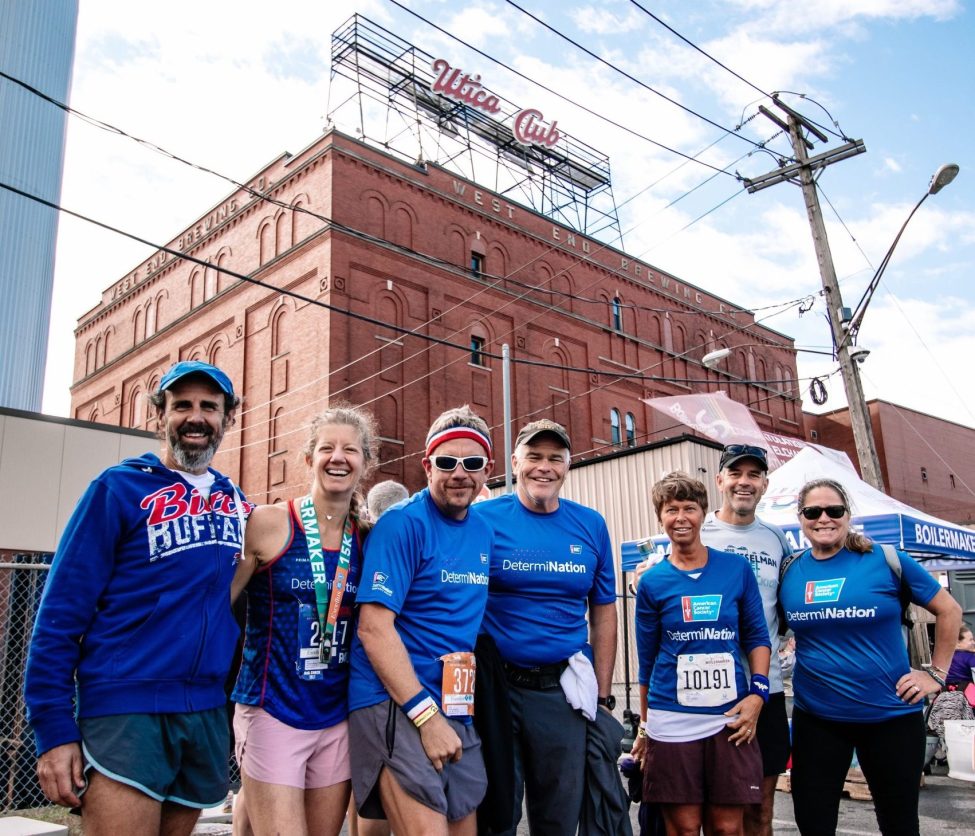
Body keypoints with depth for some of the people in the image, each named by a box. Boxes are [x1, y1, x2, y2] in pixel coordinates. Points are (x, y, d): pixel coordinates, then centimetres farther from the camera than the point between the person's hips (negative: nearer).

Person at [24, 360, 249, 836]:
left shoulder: (237, 504, 11)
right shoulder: (120, 488, -4)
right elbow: (62, 610, -7)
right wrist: (55, 729, -12)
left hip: (209, 715, 5)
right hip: (126, 709, -5)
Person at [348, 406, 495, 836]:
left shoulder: (484, 533, 10)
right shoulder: (403, 524, -11)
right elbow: (373, 627, -17)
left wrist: (447, 714, 10)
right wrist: (426, 715, -21)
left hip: (457, 710, 7)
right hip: (395, 704, -7)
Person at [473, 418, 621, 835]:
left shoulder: (591, 525, 3)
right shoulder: (482, 518, -5)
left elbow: (603, 612, 9)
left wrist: (603, 694, 6)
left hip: (564, 690, 3)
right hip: (495, 686, -2)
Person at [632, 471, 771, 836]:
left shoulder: (737, 569, 3)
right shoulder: (652, 581, 1)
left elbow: (757, 636, 8)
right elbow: (646, 659, 7)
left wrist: (757, 692, -6)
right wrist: (644, 726, 11)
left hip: (730, 718, 1)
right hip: (671, 721, 0)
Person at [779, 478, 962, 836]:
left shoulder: (886, 560, -7)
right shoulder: (788, 571, 0)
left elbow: (949, 610, 3)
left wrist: (937, 674, 1)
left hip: (891, 715, -2)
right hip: (815, 718, 2)